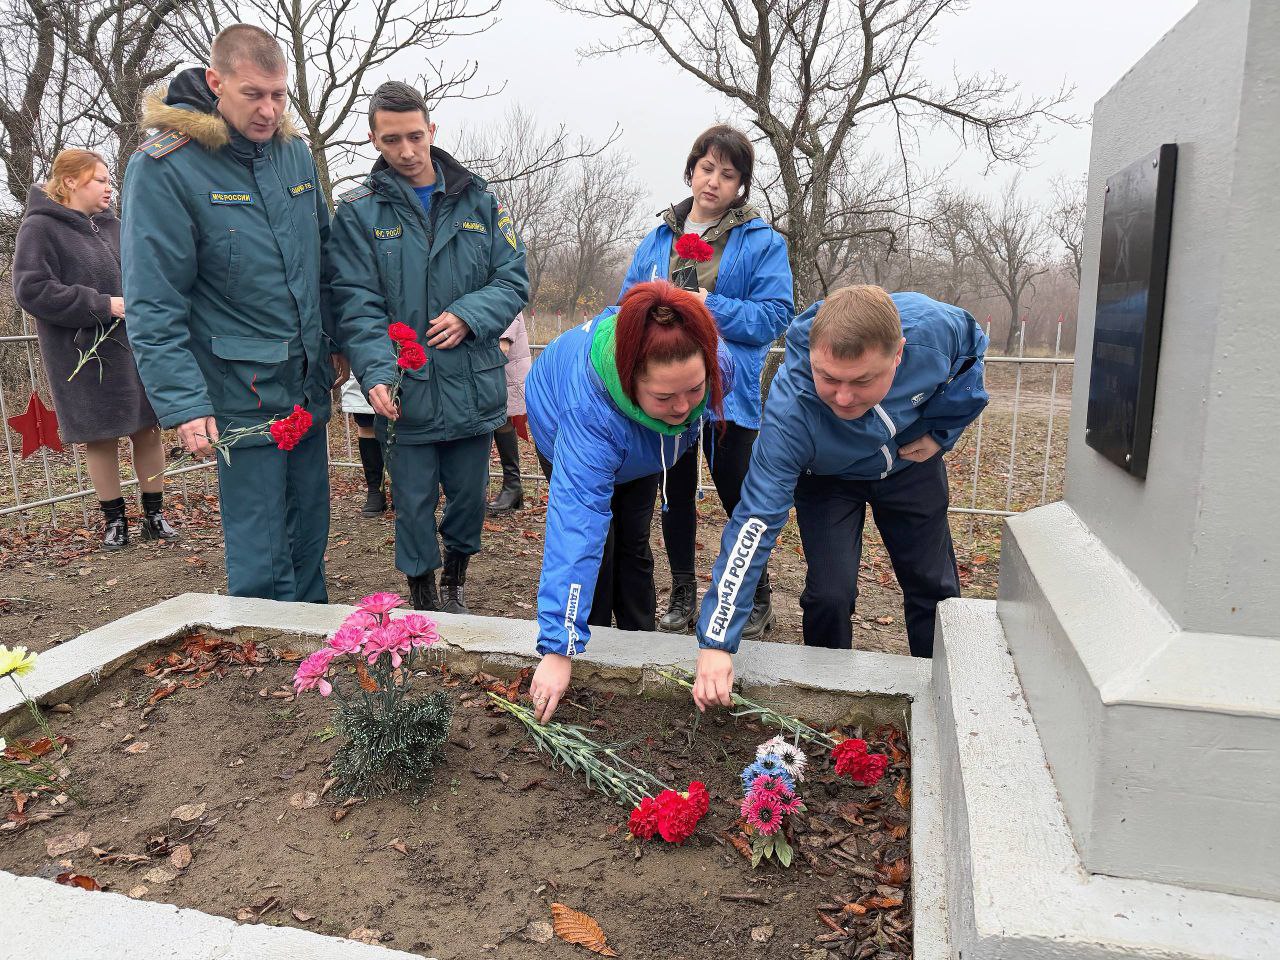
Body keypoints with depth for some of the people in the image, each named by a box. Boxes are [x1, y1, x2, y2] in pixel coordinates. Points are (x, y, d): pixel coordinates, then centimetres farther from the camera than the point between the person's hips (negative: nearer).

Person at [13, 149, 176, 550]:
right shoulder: (40, 227, -7)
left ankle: (154, 514, 19)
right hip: (84, 356, -5)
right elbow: (31, 290, -15)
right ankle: (114, 520, 20)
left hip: (134, 346, 5)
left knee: (148, 429, 6)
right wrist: (104, 305, -18)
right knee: (101, 438, 6)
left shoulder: (111, 225, 10)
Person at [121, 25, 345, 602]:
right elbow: (152, 306, -14)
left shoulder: (294, 152, 7)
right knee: (261, 555, -1)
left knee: (309, 535, 18)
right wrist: (184, 404, -18)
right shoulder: (162, 168, -12)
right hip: (241, 392, -6)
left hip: (309, 382, 6)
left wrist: (335, 342, 16)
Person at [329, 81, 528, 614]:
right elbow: (356, 305, -9)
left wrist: (468, 315, -14)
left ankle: (453, 588, 39)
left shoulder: (478, 201, 6)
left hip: (473, 385, 2)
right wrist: (377, 374, -24)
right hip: (405, 392, -2)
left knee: (469, 497, 15)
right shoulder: (358, 212, -1)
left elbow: (513, 279, 4)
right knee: (414, 505, 8)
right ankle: (423, 600, 30)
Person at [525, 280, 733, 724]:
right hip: (563, 429, -3)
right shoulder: (590, 410, -51)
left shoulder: (716, 367, -39)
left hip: (639, 450, 4)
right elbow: (575, 525, -54)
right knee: (595, 542, -7)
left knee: (634, 544, 10)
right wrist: (559, 649, -55)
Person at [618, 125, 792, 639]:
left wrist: (710, 307, -20)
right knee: (677, 494, 14)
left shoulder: (762, 242, -3)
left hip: (729, 390, -4)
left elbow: (774, 316, -11)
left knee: (738, 497, 6)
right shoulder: (658, 238, 10)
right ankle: (682, 595, 30)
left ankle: (757, 601, 24)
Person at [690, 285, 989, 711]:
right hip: (827, 478, -3)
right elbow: (754, 523, -42)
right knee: (830, 593, -14)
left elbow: (972, 346, -9)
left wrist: (940, 432, -15)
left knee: (935, 586, 9)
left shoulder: (932, 326, -36)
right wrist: (715, 642, -46)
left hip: (911, 462, 3)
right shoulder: (789, 411, -42)